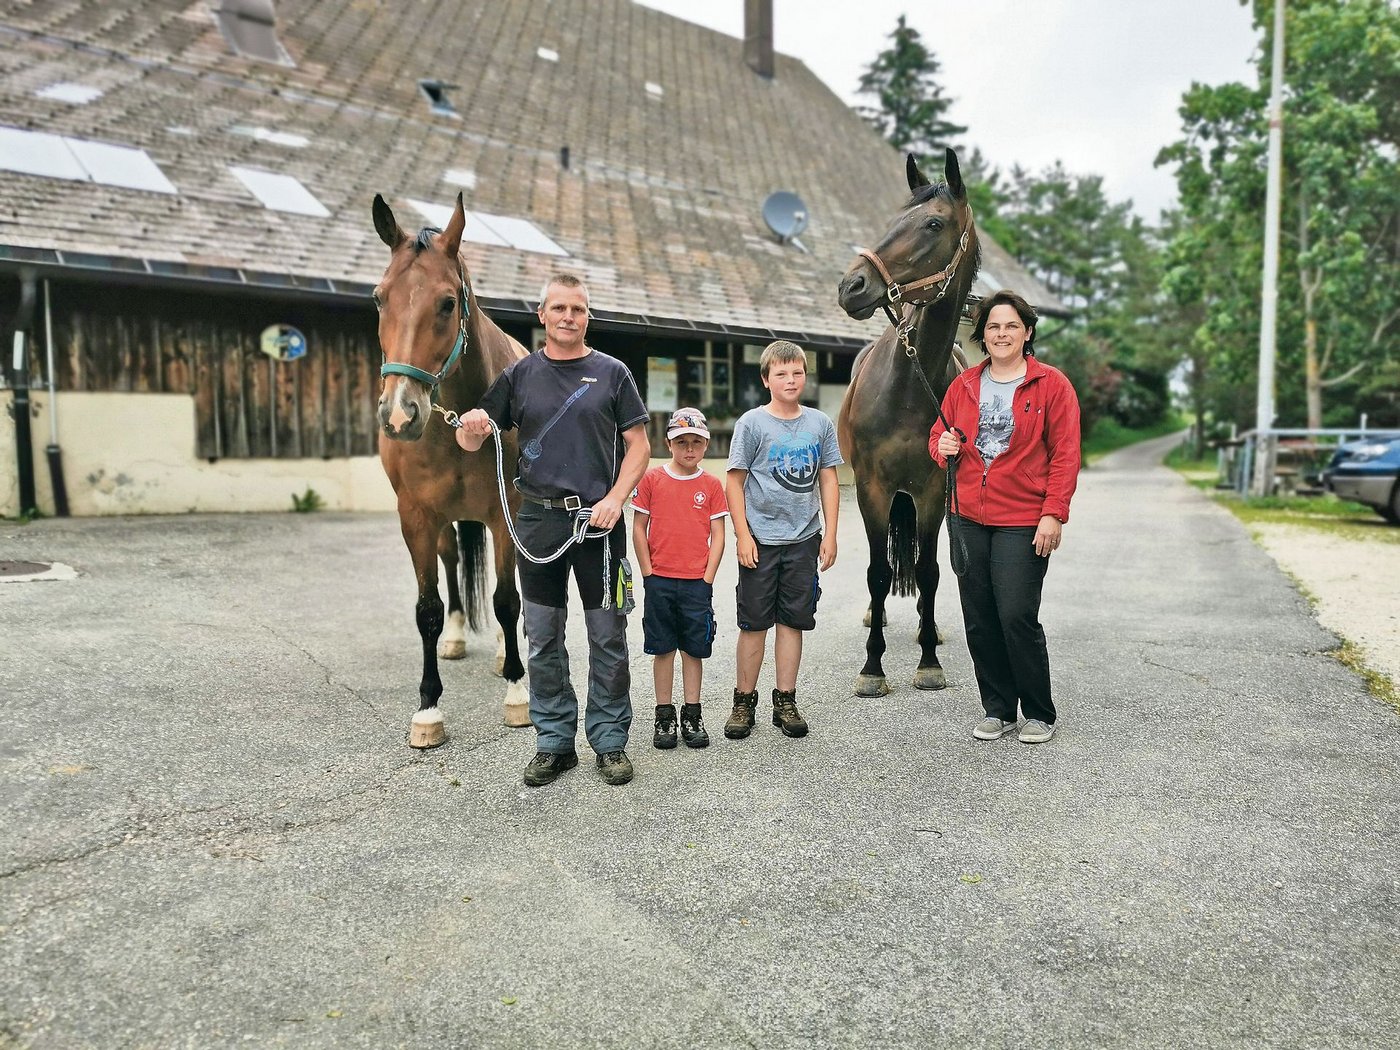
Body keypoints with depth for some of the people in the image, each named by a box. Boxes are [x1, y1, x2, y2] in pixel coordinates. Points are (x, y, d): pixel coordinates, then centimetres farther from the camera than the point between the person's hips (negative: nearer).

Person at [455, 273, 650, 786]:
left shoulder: (612, 373, 4)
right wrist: (470, 428, -16)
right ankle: (555, 741, 22)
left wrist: (615, 499, -12)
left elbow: (638, 445, 2)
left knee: (608, 637, 4)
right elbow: (471, 441, 8)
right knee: (543, 638, 8)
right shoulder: (520, 375, 8)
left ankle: (610, 740, 19)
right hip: (539, 519, 2)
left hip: (598, 518, -1)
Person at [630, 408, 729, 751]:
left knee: (694, 649, 8)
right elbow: (639, 529, 2)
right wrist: (648, 574, -3)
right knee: (662, 648, 8)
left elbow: (717, 535, 2)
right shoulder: (652, 479, 0)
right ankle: (664, 717, 19)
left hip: (697, 582, 1)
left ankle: (692, 717, 20)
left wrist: (707, 578, -5)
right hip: (659, 581, 0)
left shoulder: (711, 484, 2)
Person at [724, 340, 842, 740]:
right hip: (760, 539, -3)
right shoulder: (752, 422, -4)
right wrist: (742, 535, -10)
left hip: (804, 538, 3)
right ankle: (744, 702, 18)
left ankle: (785, 702, 20)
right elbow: (734, 482, -4)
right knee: (754, 622, 5)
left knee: (793, 620, 9)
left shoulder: (820, 423, 5)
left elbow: (829, 482, 8)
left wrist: (829, 535, 2)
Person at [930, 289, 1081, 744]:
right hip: (967, 519, 5)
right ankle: (997, 710, 25)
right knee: (979, 622, 9)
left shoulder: (1051, 385, -1)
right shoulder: (963, 385, 10)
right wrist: (943, 447, -6)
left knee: (1018, 618, -6)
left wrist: (1053, 515, -13)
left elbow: (1065, 455, -5)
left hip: (1023, 523, -4)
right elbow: (937, 437, 19)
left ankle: (1040, 714, 15)